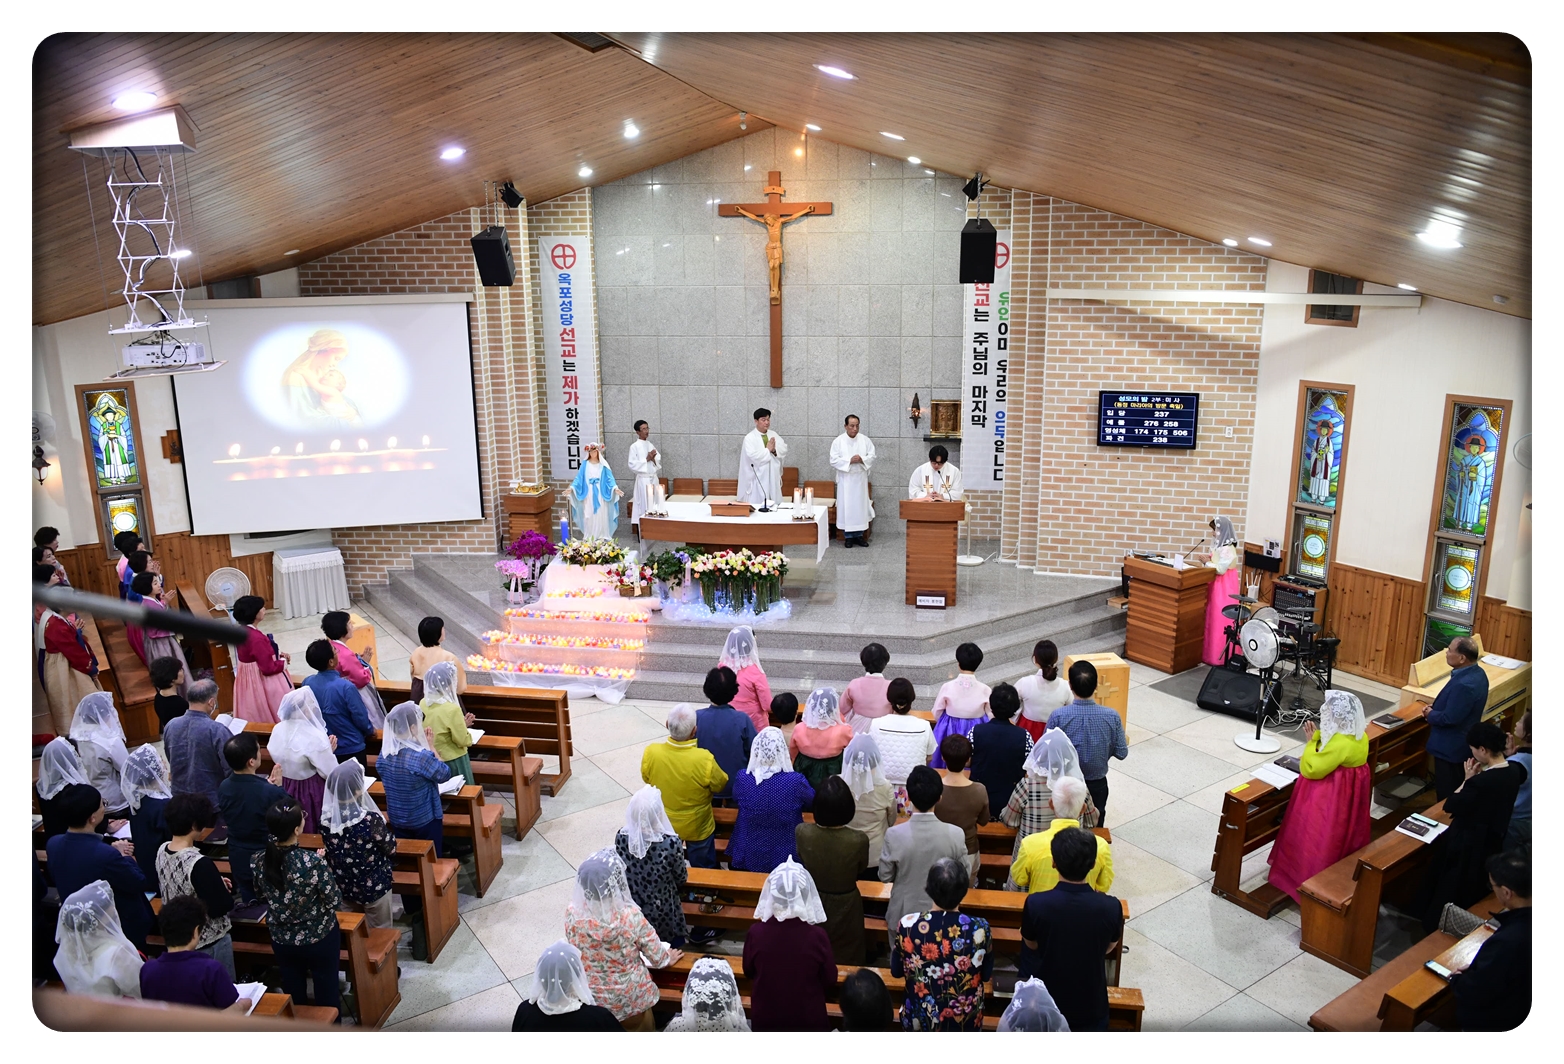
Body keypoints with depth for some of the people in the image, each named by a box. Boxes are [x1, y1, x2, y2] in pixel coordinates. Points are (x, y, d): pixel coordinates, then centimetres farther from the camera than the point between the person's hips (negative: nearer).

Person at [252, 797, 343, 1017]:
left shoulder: (258, 862, -17)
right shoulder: (314, 862, -32)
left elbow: (262, 897, 3)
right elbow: (335, 902, -19)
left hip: (282, 940, 4)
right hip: (319, 938, -4)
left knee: (294, 995, 24)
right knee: (326, 991, 18)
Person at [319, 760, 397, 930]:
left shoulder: (326, 819, -15)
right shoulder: (371, 819, -29)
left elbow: (333, 853, 5)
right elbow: (391, 849, -14)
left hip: (343, 887, 4)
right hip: (374, 887, -4)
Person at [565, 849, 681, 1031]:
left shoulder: (572, 913, -24)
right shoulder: (630, 917, -32)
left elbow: (575, 952, -3)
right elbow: (657, 957, -16)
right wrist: (668, 958, 7)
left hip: (591, 996, 3)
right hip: (630, 997, -2)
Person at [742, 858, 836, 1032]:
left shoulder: (756, 933, -23)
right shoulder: (817, 936, -26)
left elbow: (749, 972, -2)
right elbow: (830, 983, -9)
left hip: (765, 1019, 1)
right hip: (808, 1019, -1)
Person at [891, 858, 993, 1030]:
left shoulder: (908, 925, -25)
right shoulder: (979, 928, -26)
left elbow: (896, 971, -6)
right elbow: (987, 975, -7)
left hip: (920, 1019, 0)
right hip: (965, 1020, 0)